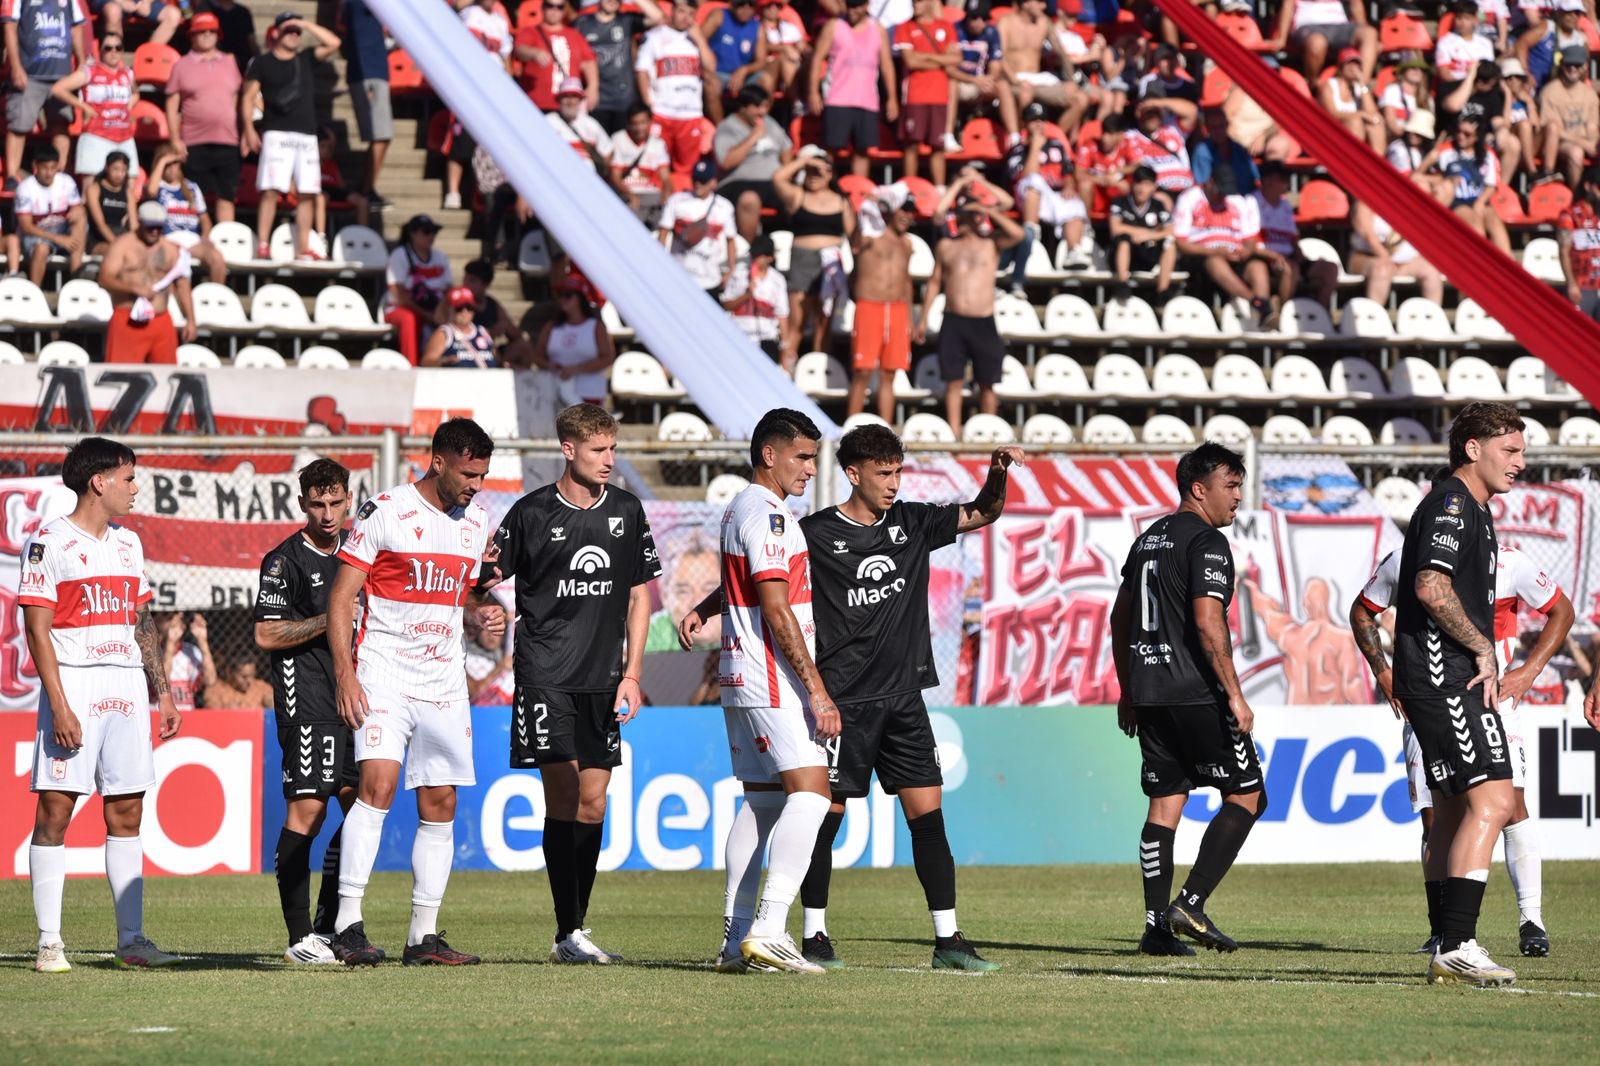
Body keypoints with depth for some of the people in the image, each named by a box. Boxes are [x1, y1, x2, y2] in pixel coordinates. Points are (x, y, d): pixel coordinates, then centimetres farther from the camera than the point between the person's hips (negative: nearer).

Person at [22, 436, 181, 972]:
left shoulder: (128, 542, 17)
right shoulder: (49, 542, -4)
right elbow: (38, 629, -9)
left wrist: (163, 694, 16)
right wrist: (59, 706, -16)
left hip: (127, 691, 7)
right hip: (73, 685, -6)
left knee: (126, 812, 5)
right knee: (55, 809, -7)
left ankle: (131, 939, 8)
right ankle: (49, 943, -4)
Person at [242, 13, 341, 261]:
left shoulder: (306, 59, 16)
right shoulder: (262, 62, 6)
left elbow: (333, 43, 6)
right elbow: (248, 97, 4)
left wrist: (306, 25, 4)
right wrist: (249, 129, -6)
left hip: (306, 135, 4)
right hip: (276, 133, -4)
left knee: (307, 193, 1)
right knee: (271, 190, -13)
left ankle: (304, 248, 5)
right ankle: (262, 246, -15)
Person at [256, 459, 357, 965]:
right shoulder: (285, 559, -5)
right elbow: (266, 634, -11)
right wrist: (331, 620, -15)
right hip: (307, 694, -8)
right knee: (307, 808, -12)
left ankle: (329, 927, 13)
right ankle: (300, 938, -11)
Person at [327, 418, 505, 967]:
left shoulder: (475, 521, 11)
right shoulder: (384, 512, -8)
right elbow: (342, 594, -7)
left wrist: (484, 610, 3)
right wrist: (344, 671, -16)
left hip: (444, 681, 6)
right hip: (383, 674, -6)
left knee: (440, 805, 5)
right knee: (378, 783, -22)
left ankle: (423, 936, 12)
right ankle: (348, 924, -22)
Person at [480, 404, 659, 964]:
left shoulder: (626, 511, 8)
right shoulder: (531, 513, -4)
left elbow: (640, 594, 13)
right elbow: (488, 581, 4)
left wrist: (631, 674, 8)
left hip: (603, 678, 5)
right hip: (545, 673, -4)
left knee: (592, 804, 6)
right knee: (563, 793, -12)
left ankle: (575, 930, 13)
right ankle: (568, 933, -12)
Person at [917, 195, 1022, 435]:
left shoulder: (992, 244, 7)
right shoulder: (946, 247, 12)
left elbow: (1017, 234, -12)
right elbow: (935, 282, 15)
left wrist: (990, 211, -7)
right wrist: (923, 319, 12)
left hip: (984, 324, -1)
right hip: (953, 322, 1)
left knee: (987, 383, 2)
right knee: (953, 381, -3)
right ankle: (954, 434, -2)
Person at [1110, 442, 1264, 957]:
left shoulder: (1148, 539, 17)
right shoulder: (1205, 542, -10)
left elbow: (1121, 618, 22)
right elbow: (1208, 623, -19)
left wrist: (1128, 692, 27)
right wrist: (1234, 695, -17)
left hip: (1148, 694, 8)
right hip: (1195, 693, -8)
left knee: (1164, 804, 9)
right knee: (1246, 795, 0)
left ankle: (1157, 928, 5)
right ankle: (1190, 904, -11)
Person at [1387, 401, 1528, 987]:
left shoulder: (1473, 510, 22)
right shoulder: (1452, 504, -11)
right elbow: (1431, 587, -24)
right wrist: (1483, 649, -16)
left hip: (1454, 679, 11)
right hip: (1444, 674, -11)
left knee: (1454, 811, 11)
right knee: (1491, 802, -17)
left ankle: (1448, 952, 14)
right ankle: (1456, 946, -21)